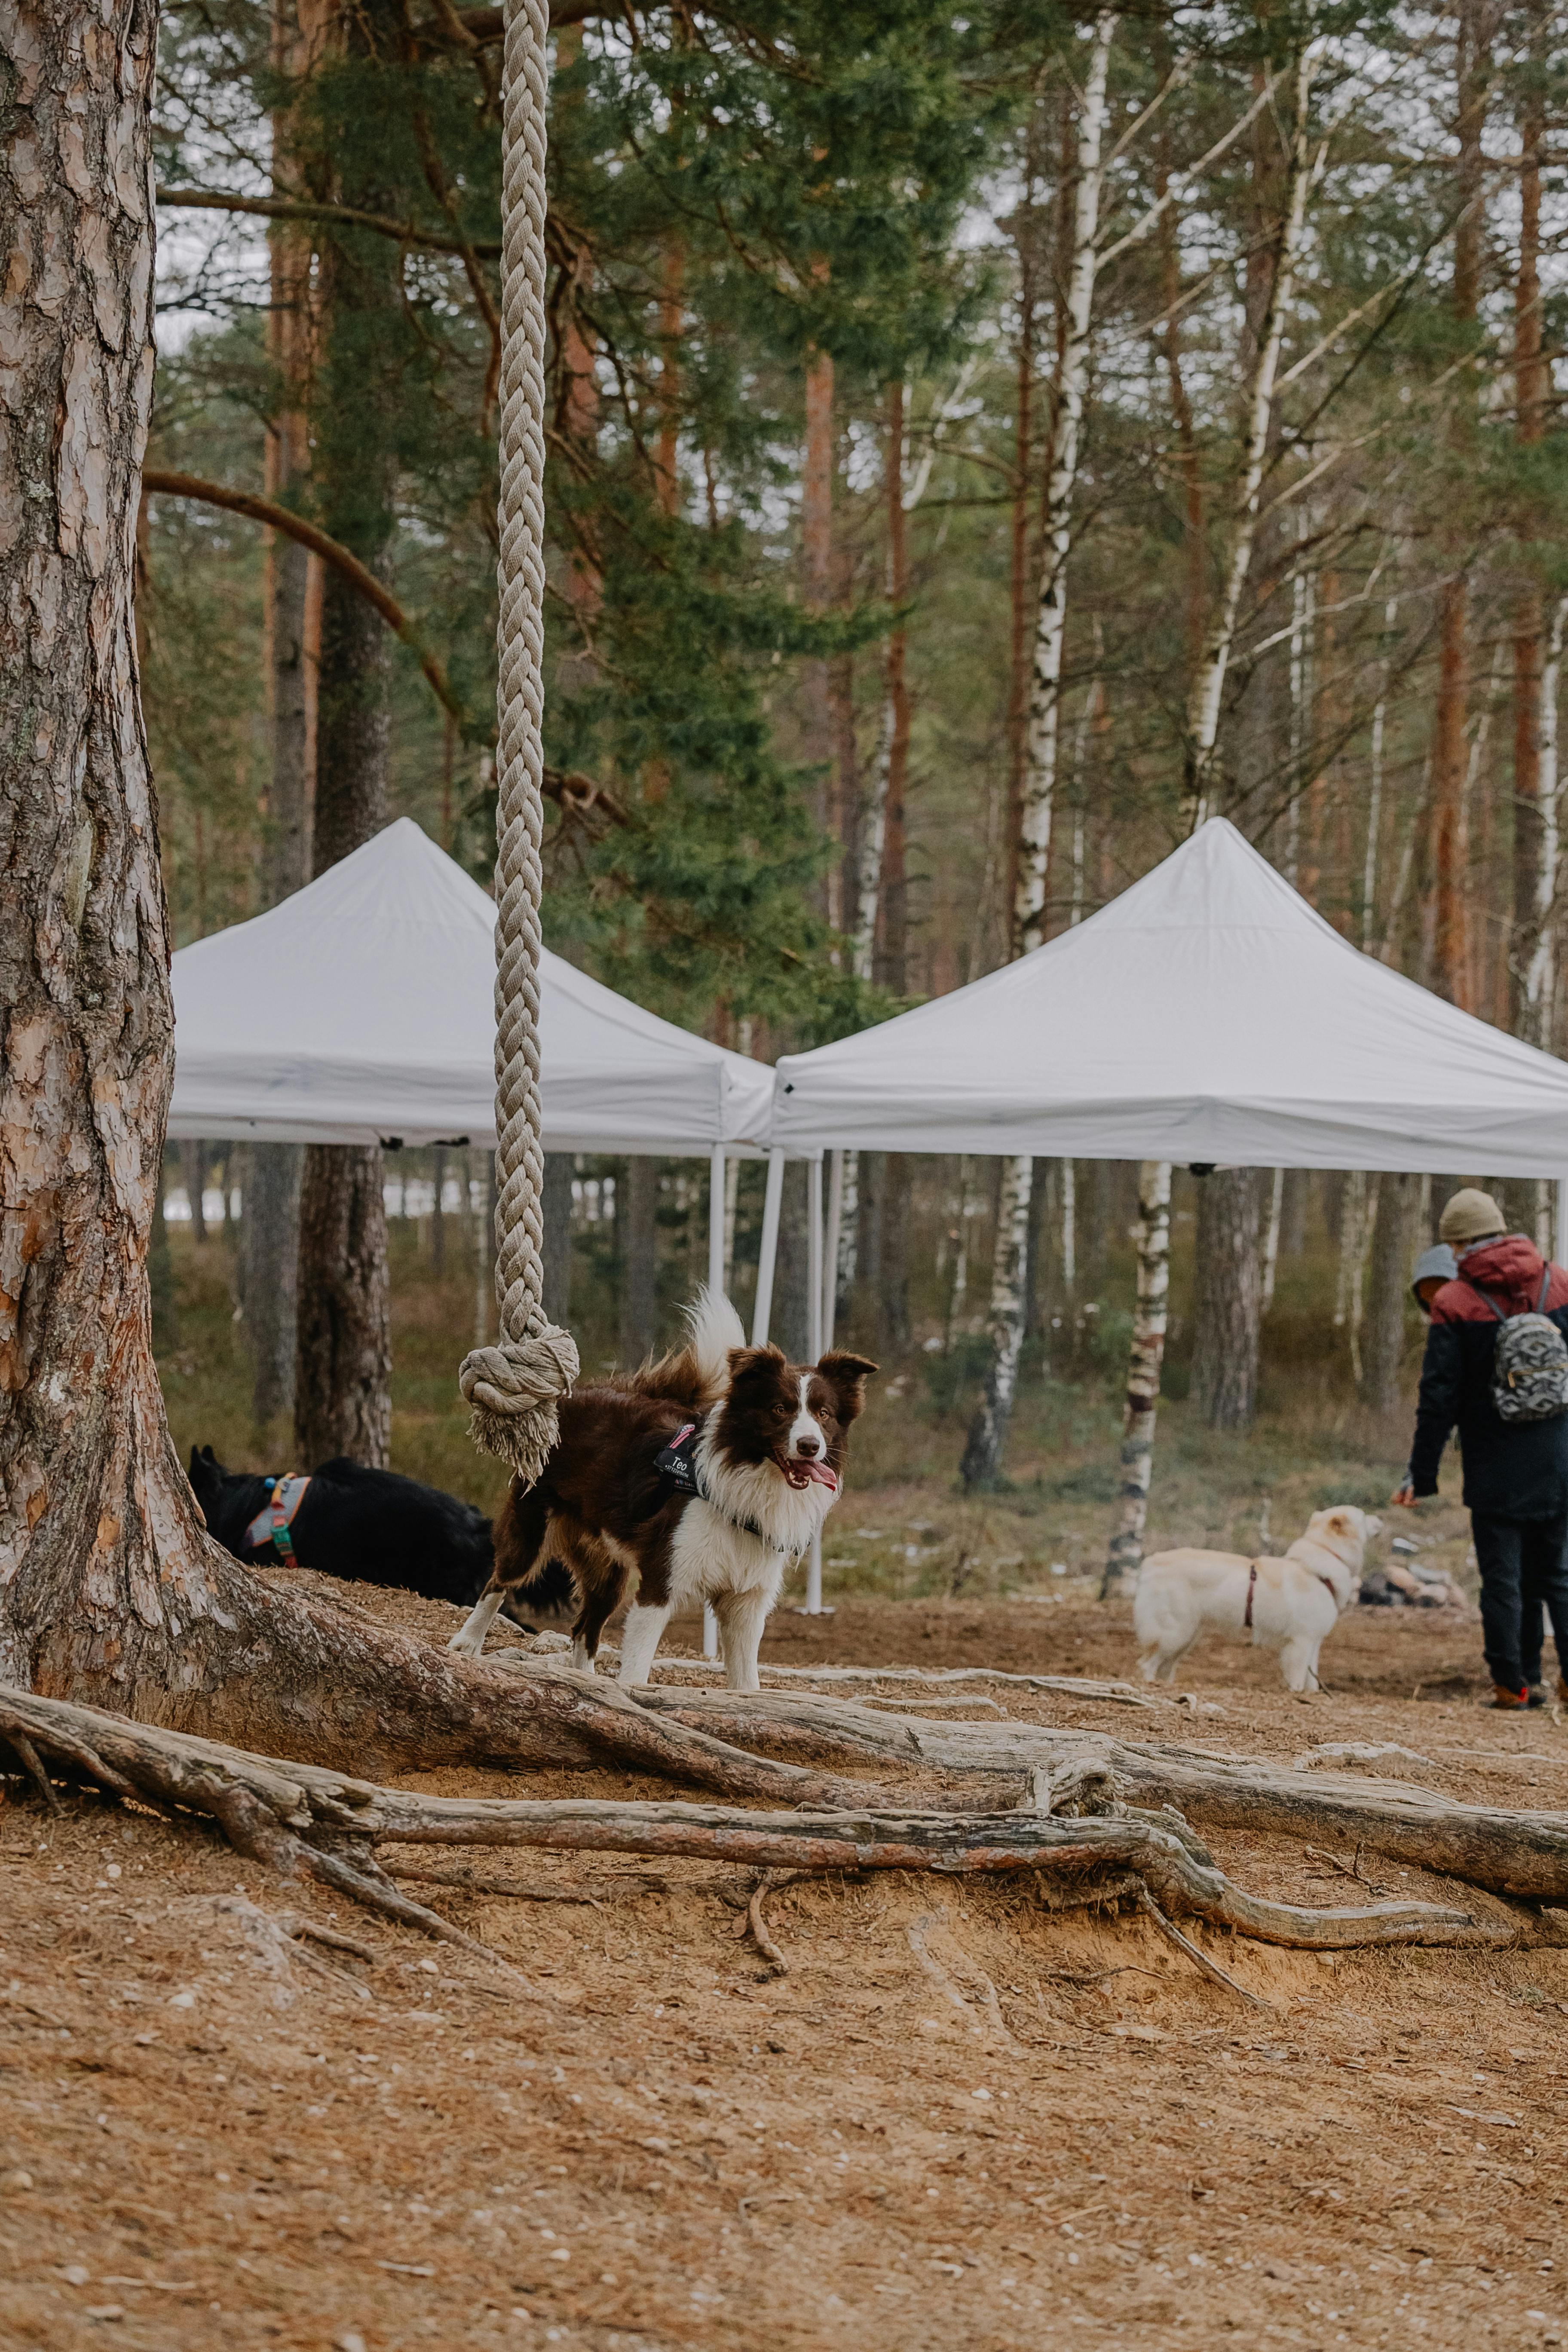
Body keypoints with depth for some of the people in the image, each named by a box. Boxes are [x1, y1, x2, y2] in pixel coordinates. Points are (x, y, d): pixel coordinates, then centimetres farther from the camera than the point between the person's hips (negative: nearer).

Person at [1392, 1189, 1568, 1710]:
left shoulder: (1455, 1303, -8)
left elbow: (1439, 1397, -8)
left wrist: (1422, 1473, -1)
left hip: (1495, 1467, -3)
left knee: (1503, 1578, 4)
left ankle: (1514, 1682, 5)